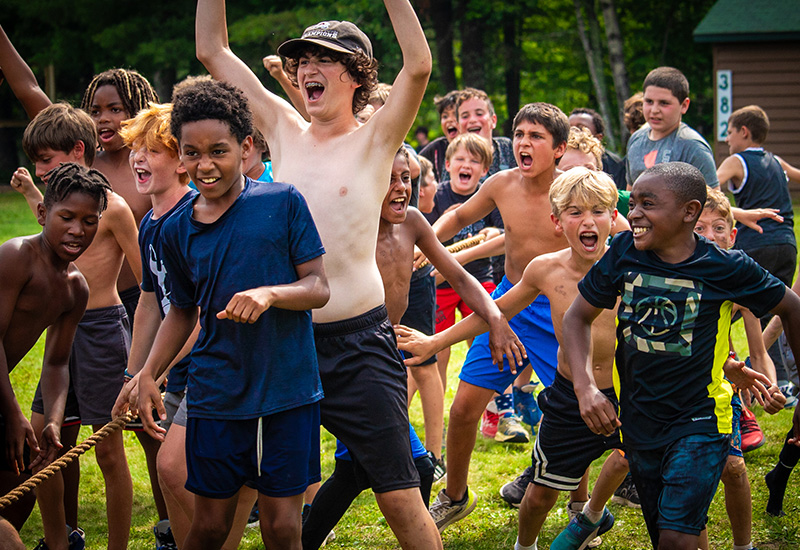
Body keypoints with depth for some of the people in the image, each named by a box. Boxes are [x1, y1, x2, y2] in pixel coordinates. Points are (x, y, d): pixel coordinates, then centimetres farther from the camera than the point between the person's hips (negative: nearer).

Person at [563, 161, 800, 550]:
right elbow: (576, 317, 3)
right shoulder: (625, 252, -6)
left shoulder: (727, 268, -13)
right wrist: (585, 387, -11)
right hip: (638, 424, 4)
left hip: (699, 423, -4)